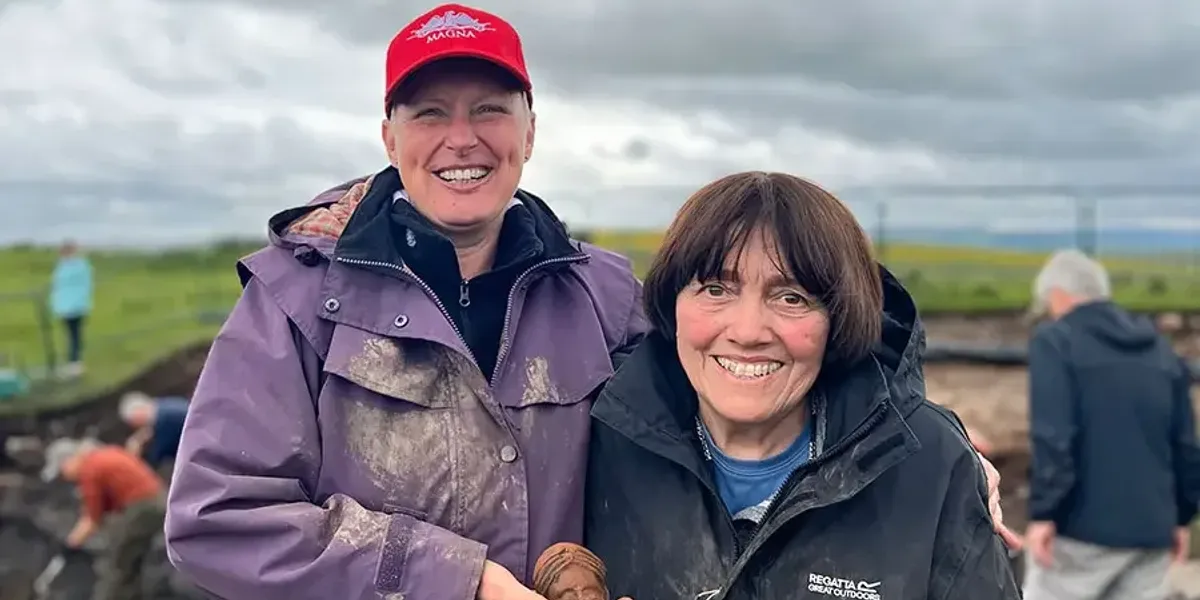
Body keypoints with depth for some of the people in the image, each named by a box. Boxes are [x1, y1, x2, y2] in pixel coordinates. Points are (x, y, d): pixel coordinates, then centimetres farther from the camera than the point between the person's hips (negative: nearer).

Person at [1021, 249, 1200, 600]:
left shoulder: (1055, 341, -5)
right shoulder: (1162, 351, 14)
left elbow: (1053, 437, -16)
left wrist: (1043, 513, -15)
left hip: (1082, 526, -5)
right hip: (1150, 528, 6)